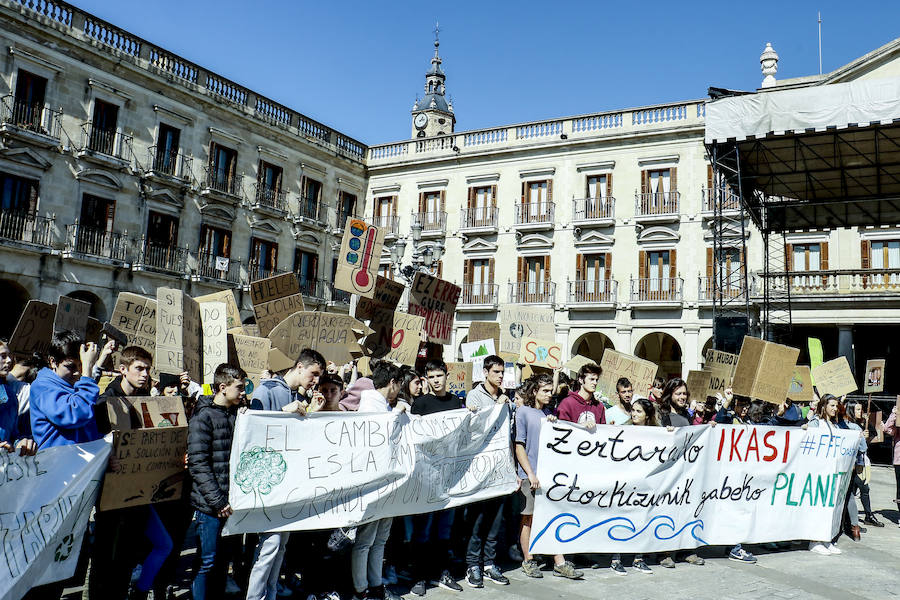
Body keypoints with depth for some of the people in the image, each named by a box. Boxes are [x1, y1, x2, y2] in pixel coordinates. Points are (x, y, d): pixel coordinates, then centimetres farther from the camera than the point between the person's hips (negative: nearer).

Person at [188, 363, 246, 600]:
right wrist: (218, 500, -18)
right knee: (209, 561, 2)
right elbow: (198, 464, -15)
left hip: (231, 501, 7)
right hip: (210, 504, -7)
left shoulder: (237, 413, 11)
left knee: (223, 559, 15)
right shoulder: (203, 416, -10)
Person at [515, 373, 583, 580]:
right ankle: (528, 561, 17)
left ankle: (559, 563, 10)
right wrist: (530, 473, -13)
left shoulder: (548, 414, 14)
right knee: (528, 518, 5)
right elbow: (519, 446, -8)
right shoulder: (523, 412, -5)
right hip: (530, 475, -6)